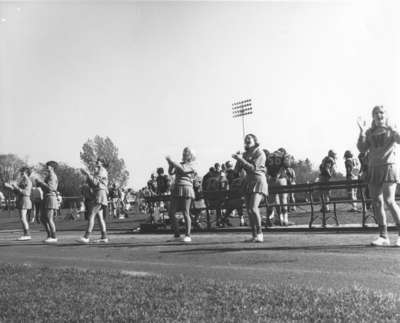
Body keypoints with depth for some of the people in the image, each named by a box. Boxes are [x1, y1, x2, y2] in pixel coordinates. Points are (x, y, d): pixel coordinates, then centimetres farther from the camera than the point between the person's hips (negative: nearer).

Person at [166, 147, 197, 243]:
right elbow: (171, 172, 14)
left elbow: (182, 170, -17)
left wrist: (171, 161, -14)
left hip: (186, 189, -6)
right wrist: (170, 164, -4)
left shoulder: (191, 166, 2)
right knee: (171, 213, 0)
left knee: (185, 213, -6)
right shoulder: (180, 164, 22)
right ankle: (177, 235, 7)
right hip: (176, 190, 6)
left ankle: (188, 236, 2)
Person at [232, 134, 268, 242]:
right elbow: (236, 170, 8)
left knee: (253, 208, -20)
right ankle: (254, 235, 10)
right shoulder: (245, 154, 13)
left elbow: (253, 168, -17)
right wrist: (238, 159, -8)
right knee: (249, 210, 3)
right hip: (248, 182, 7)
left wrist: (241, 159, -20)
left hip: (258, 181, -7)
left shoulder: (260, 153, -5)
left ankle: (259, 234, -8)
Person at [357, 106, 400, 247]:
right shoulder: (370, 132, 13)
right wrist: (362, 131, -8)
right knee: (377, 202, 2)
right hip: (373, 169, 4)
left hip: (389, 167, -4)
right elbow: (362, 149, 1)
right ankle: (383, 236, 9)